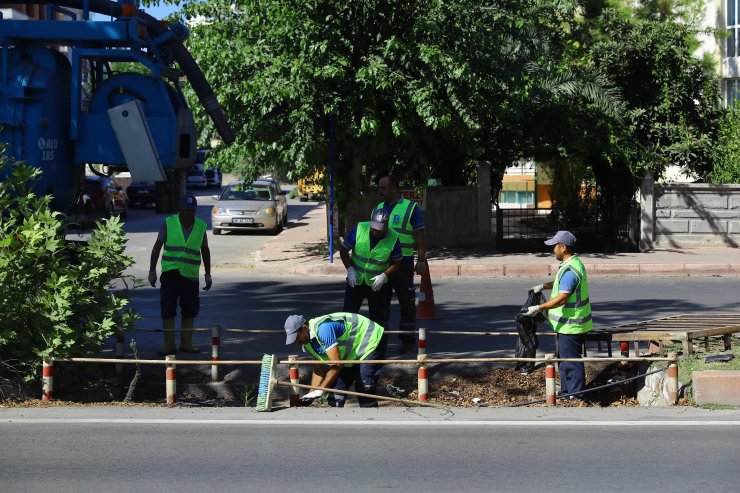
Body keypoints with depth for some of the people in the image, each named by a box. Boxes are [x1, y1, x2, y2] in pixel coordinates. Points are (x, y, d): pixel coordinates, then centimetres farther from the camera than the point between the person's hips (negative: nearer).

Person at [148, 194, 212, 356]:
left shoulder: (201, 226, 2)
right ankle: (169, 345, -2)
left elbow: (205, 251, 12)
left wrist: (208, 275, 10)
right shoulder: (169, 223, -4)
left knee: (190, 310, 7)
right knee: (167, 310, -6)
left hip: (190, 275, 2)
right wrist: (152, 271, -3)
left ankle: (186, 343, 18)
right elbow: (157, 248, 0)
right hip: (170, 274, -2)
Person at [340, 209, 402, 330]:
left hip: (377, 283, 0)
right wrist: (350, 269, -14)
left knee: (378, 316, 4)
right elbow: (343, 250, -4)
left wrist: (384, 275, -17)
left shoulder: (393, 238, -14)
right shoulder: (359, 229, -14)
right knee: (349, 311, -2)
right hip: (356, 279, 0)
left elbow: (397, 262, -3)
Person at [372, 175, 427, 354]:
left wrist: (421, 260, -11)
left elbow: (421, 235, -5)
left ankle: (408, 340, 8)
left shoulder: (410, 208, -3)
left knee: (407, 303, 1)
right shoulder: (378, 209, 14)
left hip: (402, 263, -5)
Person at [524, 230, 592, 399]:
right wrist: (543, 286, 17)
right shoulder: (574, 264, 11)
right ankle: (566, 393, 30)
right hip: (568, 324, 11)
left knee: (571, 362, -4)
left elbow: (562, 298, -26)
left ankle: (576, 395, 2)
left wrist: (538, 308, -22)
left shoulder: (570, 270, -23)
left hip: (570, 326, -11)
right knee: (564, 359, 20)